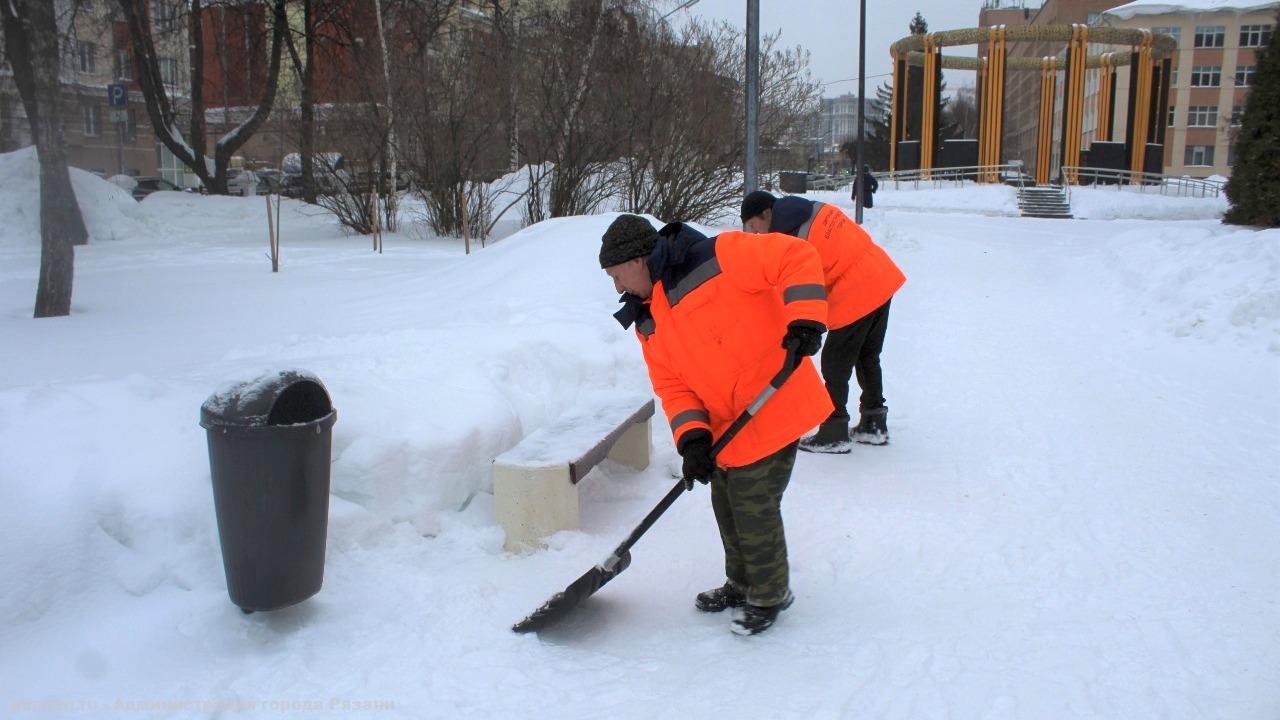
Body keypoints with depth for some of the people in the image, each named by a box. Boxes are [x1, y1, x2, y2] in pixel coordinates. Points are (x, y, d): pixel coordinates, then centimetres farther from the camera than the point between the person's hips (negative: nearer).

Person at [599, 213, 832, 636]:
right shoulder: (648, 323, 7)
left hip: (772, 408, -8)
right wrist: (692, 437, -12)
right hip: (727, 425, 8)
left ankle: (769, 596, 23)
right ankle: (742, 584, 42)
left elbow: (797, 258, -20)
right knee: (726, 506, 19)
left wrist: (805, 319, -30)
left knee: (754, 510, 0)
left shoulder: (717, 257, -18)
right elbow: (672, 386, 3)